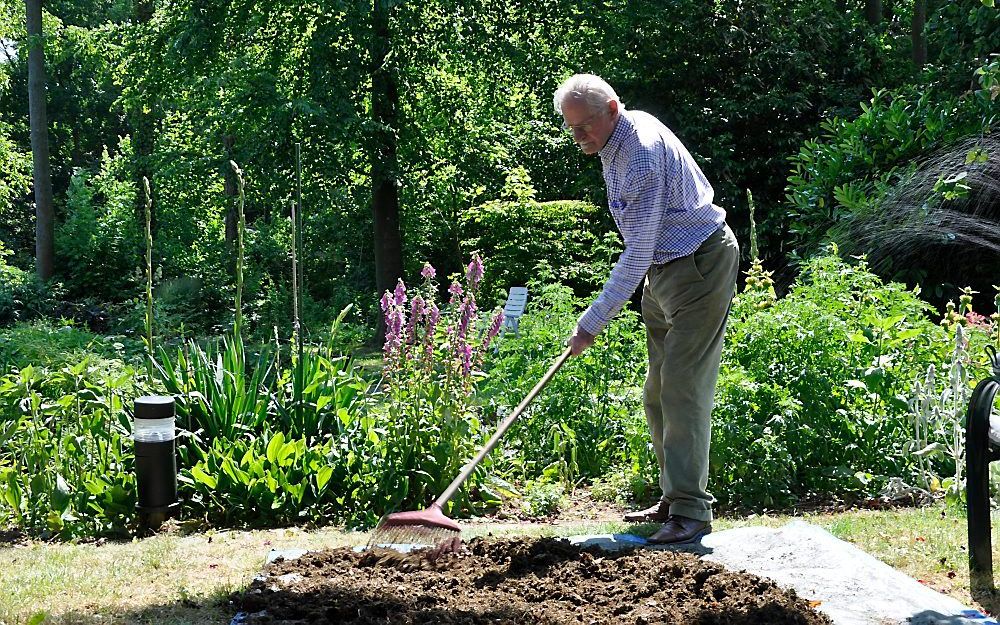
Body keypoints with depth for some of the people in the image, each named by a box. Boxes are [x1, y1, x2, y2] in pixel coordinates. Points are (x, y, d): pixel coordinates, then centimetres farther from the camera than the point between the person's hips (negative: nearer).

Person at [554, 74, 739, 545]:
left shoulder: (642, 156, -26)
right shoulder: (615, 138, 5)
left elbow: (637, 254, -27)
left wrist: (593, 322, -25)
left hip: (701, 266, -10)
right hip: (665, 267, 10)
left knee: (682, 388, -15)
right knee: (657, 395, 9)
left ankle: (690, 511, -13)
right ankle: (673, 500, 16)